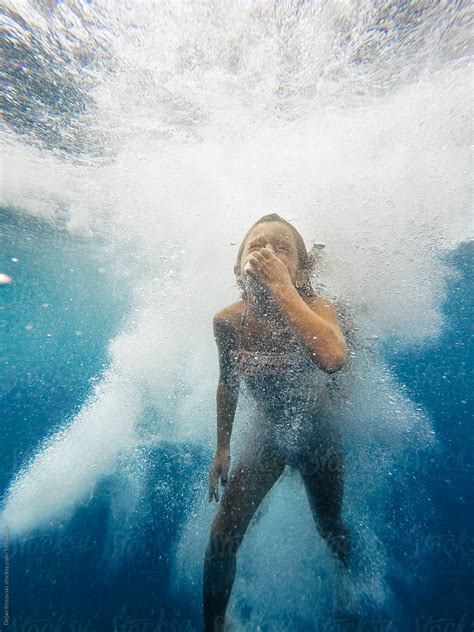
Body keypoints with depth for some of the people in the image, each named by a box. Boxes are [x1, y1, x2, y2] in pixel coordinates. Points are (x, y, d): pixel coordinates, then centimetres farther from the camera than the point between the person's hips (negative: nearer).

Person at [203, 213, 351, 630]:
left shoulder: (316, 308, -24)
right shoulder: (227, 321, -18)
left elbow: (333, 358, -48)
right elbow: (227, 384, -4)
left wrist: (281, 287, -42)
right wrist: (222, 448, 2)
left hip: (318, 437, 0)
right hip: (266, 435, 1)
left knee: (330, 529, 24)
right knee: (222, 538, -3)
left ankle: (348, 580, 62)